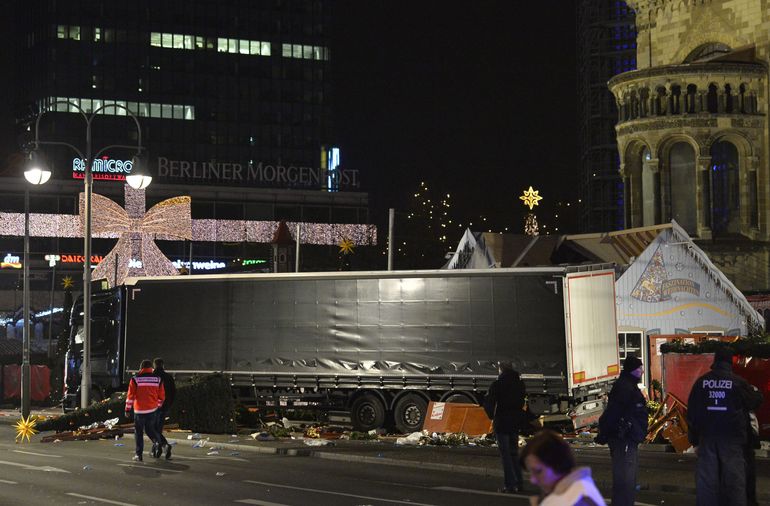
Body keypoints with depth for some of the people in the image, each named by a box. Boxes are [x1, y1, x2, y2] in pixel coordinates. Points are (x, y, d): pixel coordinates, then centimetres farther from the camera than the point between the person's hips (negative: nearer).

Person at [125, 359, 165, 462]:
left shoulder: (135, 379, -7)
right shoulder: (158, 379, 2)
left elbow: (130, 396, -6)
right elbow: (161, 396, 7)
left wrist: (128, 410, 1)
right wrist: (158, 406, 22)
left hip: (139, 410, -3)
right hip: (152, 410, 3)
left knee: (138, 432, 9)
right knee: (150, 429, 19)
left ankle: (139, 454, 8)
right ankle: (158, 442, -8)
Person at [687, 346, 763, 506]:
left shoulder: (701, 381, 3)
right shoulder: (738, 382, -5)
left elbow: (692, 413, 4)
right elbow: (755, 402, 9)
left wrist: (694, 440, 9)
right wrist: (757, 393, 32)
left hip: (707, 437, 2)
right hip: (732, 439, -2)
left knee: (706, 480, 5)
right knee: (735, 479, 2)